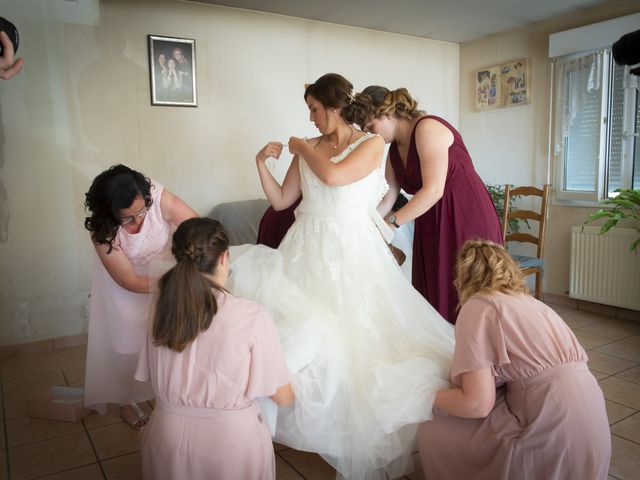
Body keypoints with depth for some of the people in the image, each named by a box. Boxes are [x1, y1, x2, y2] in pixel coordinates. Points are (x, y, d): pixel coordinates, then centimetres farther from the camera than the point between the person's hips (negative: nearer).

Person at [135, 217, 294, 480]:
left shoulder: (161, 310, -7)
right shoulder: (253, 316, -17)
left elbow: (151, 378, 6)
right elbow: (283, 398, -8)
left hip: (166, 440, 5)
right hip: (231, 444, -4)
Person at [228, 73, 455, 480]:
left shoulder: (371, 143, -2)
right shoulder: (309, 148, 10)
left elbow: (334, 175, -20)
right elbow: (281, 201, 12)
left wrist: (303, 149, -3)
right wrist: (262, 163, 0)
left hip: (351, 251, -4)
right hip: (309, 249, 5)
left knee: (356, 335, -5)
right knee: (310, 333, -8)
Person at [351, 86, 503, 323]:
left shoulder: (427, 128, -14)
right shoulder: (394, 150, 11)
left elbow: (433, 190, -22)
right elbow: (387, 200, 9)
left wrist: (391, 222, -21)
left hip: (468, 219, -8)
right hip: (432, 226, 8)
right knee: (433, 301, 5)